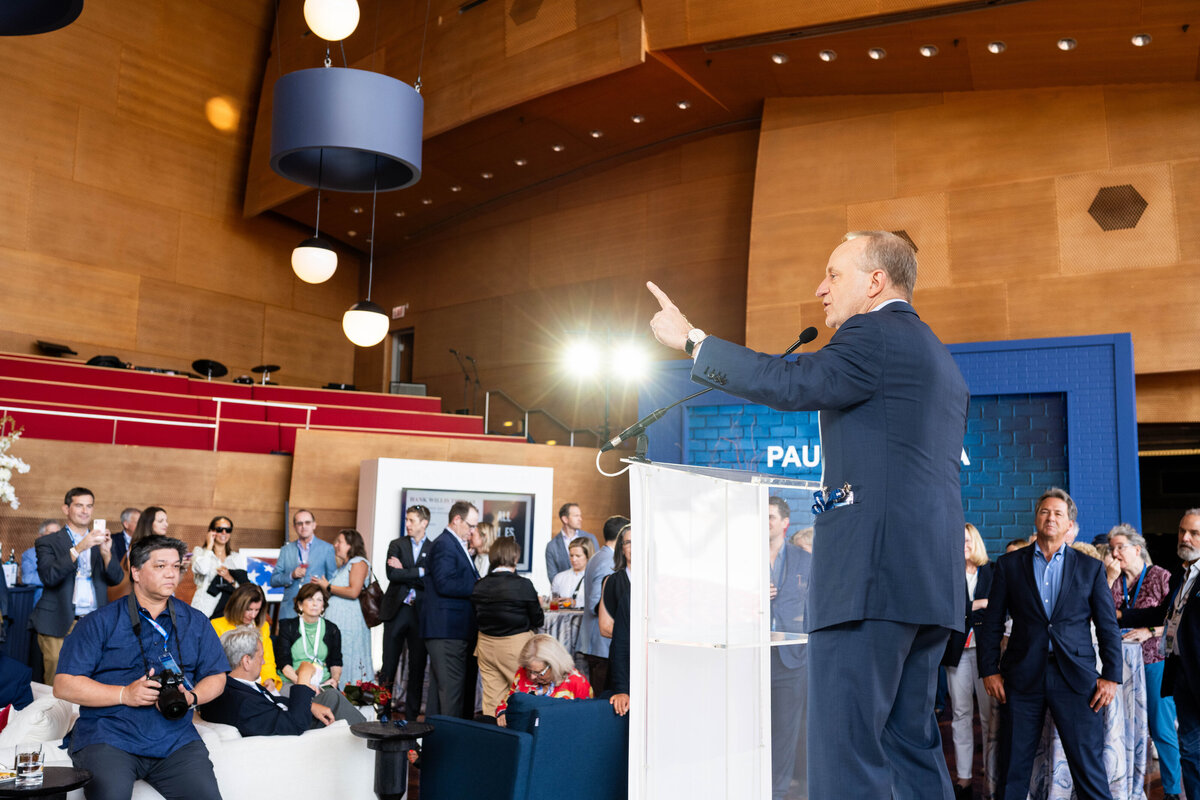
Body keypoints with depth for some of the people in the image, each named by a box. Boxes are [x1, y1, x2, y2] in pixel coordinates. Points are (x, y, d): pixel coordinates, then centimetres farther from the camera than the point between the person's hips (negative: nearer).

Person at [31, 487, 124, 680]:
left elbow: (116, 579, 5)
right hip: (59, 625, -2)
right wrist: (78, 549, -20)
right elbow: (48, 577, -10)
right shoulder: (48, 542, 6)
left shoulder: (101, 541, 15)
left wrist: (106, 552, -13)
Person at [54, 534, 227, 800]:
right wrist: (124, 694, -13)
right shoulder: (100, 622, 3)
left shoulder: (195, 622, 14)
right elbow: (63, 686, -3)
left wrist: (191, 697, -6)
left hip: (175, 739, 2)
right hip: (108, 736, -2)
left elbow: (216, 677, 16)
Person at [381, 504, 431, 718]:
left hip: (420, 613, 0)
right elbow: (392, 574, -9)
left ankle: (411, 714, 13)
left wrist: (404, 572, -12)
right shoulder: (397, 544, 6)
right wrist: (419, 572, -12)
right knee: (389, 664, 4)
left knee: (418, 665, 4)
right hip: (396, 610, 1)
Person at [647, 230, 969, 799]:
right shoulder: (940, 359, 26)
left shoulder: (876, 334, -5)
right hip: (932, 578, 10)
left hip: (872, 568, -10)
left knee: (844, 753, -9)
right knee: (911, 742, 14)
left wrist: (692, 341, -6)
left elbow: (790, 384, -16)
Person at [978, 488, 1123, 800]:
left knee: (1089, 770, 0)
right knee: (1013, 770, 5)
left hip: (1075, 677, 0)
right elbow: (992, 623, 8)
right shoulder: (1009, 564, 9)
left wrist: (1111, 676, -1)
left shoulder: (1091, 568, 9)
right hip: (1022, 677, 1)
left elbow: (1109, 627, 8)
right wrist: (989, 670, 1)